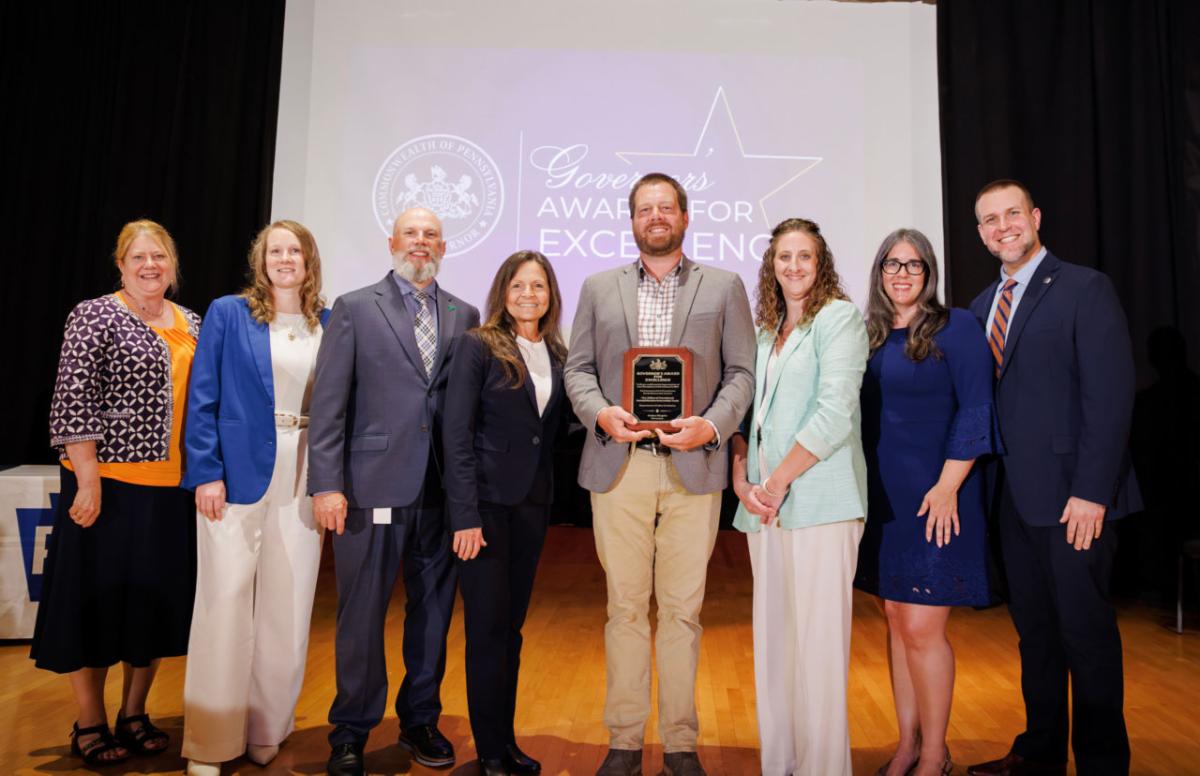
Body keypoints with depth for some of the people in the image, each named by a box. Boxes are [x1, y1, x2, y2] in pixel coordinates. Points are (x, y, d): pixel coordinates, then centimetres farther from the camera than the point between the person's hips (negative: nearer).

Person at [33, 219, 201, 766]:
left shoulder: (192, 323, 11)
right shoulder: (95, 316, -5)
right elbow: (74, 402, -11)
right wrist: (88, 479, -16)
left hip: (172, 487, 6)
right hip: (109, 483, -5)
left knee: (156, 597, 12)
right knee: (95, 596, 6)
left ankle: (134, 713, 28)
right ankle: (89, 724, 22)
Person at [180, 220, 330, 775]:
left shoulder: (329, 324, 8)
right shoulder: (227, 314, 1)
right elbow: (202, 399, -2)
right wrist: (207, 473, -10)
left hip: (303, 479, 3)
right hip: (239, 473, -2)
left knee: (288, 604, 9)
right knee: (226, 601, 1)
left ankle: (267, 727, 26)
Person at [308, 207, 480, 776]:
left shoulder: (465, 316, 10)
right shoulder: (354, 308, 3)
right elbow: (328, 402, -2)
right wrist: (327, 483, -9)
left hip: (442, 489, 3)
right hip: (373, 485, -2)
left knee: (433, 610, 12)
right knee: (361, 615, 7)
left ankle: (420, 720, 31)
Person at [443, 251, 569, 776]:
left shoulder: (556, 355, 8)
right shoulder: (479, 346, -7)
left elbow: (554, 430, 10)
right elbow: (456, 433, -12)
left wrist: (549, 497, -3)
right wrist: (466, 515, -16)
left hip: (533, 504, 5)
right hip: (486, 500, -5)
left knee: (512, 627, 14)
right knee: (487, 628, 3)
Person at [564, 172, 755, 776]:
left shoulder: (724, 287, 11)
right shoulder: (599, 288, 14)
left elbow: (742, 372, 5)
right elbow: (577, 369, 10)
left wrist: (711, 425, -12)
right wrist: (600, 413, -10)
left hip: (694, 466, 0)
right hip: (618, 466, 1)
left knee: (683, 609, 5)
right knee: (625, 607, 6)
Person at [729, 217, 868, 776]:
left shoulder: (839, 317, -1)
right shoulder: (764, 332, 18)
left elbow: (834, 415, -12)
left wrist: (777, 482, -12)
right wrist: (742, 478, 0)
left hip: (818, 498, -6)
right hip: (764, 504, 7)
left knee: (818, 640, -2)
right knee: (772, 637, 11)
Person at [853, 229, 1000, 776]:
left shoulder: (955, 327, -4)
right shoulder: (869, 336, 10)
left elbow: (975, 411, -9)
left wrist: (948, 486, -16)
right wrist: (858, 490, 5)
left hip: (934, 497, -5)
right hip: (883, 499, 5)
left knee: (921, 628, -4)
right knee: (896, 620, 11)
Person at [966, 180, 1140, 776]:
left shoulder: (1085, 289, -6)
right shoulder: (983, 306, 13)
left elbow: (1110, 396, -13)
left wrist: (1091, 492, -18)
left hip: (1071, 497, -6)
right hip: (1014, 497, 6)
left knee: (1086, 632, 5)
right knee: (1033, 629, 16)